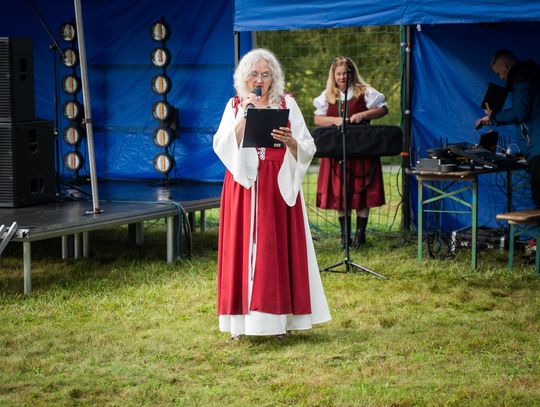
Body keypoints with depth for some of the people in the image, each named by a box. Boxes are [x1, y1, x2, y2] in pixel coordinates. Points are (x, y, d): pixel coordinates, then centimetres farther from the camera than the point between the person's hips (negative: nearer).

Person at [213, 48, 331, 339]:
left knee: (277, 248, -1)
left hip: (279, 187, 0)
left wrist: (290, 141, -20)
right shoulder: (235, 106, 8)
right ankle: (241, 318, 3)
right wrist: (243, 119, -14)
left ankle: (279, 317, 4)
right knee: (243, 246, -1)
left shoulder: (287, 105, 5)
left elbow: (307, 149, 0)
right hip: (243, 187, 1)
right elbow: (221, 146, -5)